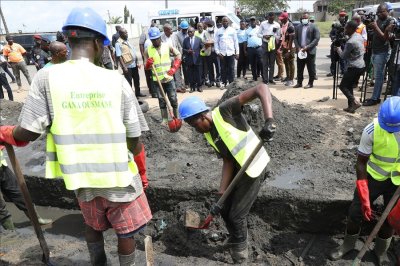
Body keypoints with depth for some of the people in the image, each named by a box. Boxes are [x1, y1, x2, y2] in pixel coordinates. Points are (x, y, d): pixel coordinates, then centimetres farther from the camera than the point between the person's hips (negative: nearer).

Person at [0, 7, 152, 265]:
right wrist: (140, 171, 10)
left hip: (82, 177, 3)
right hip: (119, 176, -2)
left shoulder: (47, 77, -10)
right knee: (126, 232, 19)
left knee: (94, 226, 30)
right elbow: (134, 140, -8)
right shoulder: (116, 80, -11)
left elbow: (29, 132, -9)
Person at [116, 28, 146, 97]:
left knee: (137, 80, 18)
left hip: (134, 64, 8)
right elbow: (119, 56, -17)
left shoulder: (128, 41, 12)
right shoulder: (118, 43, -12)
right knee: (129, 81, 1)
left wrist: (137, 62, 15)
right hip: (127, 66, -8)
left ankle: (138, 93, 33)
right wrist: (124, 67, -22)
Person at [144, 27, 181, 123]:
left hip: (169, 79, 0)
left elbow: (178, 55, 7)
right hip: (157, 80, 0)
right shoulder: (148, 50, -2)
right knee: (162, 101, 8)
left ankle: (176, 118, 18)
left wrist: (174, 68, -3)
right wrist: (148, 64, -23)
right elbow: (146, 67, 1)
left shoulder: (167, 46, -2)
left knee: (173, 99, 5)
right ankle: (164, 119, 17)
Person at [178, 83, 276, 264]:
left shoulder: (225, 111, -21)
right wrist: (221, 192, -9)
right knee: (225, 209, 17)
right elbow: (228, 161, -1)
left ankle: (240, 249, 30)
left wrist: (269, 120, -41)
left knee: (237, 215, 2)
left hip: (254, 169, -8)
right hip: (237, 169, 8)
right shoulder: (209, 135, 1)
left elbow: (261, 88, -27)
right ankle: (234, 239, 46)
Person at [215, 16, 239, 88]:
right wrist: (218, 52, -7)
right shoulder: (218, 31, 5)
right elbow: (216, 42, 4)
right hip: (222, 53, 1)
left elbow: (236, 41, 5)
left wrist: (237, 52, 0)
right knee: (223, 69, 7)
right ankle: (224, 83, 17)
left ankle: (231, 83, 8)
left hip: (231, 52, 0)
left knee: (231, 69, 2)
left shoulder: (232, 30, 5)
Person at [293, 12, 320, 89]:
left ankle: (310, 83, 9)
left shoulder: (313, 27, -1)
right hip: (300, 51, 4)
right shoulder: (298, 27, 12)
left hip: (310, 51, -4)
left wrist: (308, 47, -17)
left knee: (311, 68, 1)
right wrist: (298, 47, -6)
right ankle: (299, 83, 15)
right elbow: (295, 38, 10)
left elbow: (316, 38, -7)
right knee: (299, 68, 7)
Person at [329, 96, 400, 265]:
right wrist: (364, 197, -19)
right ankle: (348, 244, 28)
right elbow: (361, 162, -16)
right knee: (356, 212, 3)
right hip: (373, 177, -1)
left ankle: (381, 250, 37)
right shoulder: (371, 131, -25)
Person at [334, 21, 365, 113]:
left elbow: (343, 56, -12)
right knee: (349, 86, 16)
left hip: (354, 67, -9)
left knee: (343, 86, 0)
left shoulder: (350, 42, -21)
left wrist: (338, 49, 6)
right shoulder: (359, 36, 9)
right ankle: (351, 106, 17)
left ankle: (355, 102, -8)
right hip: (361, 66, 9)